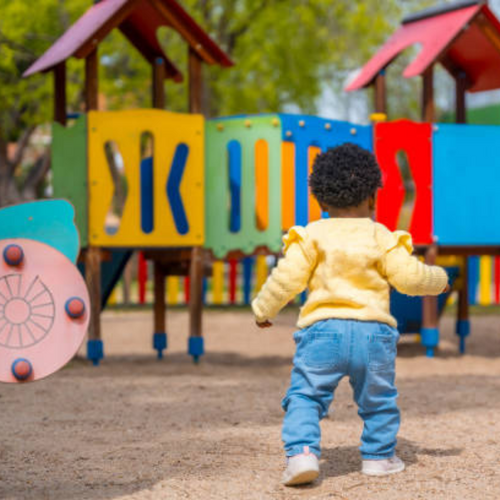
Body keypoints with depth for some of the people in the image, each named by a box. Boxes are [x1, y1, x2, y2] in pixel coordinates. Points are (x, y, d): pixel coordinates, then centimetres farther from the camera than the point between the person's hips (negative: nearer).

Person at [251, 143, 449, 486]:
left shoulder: (312, 236, 2)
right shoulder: (382, 237, 4)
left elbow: (288, 278, -3)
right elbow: (410, 277, 2)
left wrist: (264, 309, 11)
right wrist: (438, 279, 22)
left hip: (323, 331, -1)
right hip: (373, 332, 1)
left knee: (305, 396, 1)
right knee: (378, 400, 19)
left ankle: (302, 452, -17)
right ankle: (379, 457, 24)